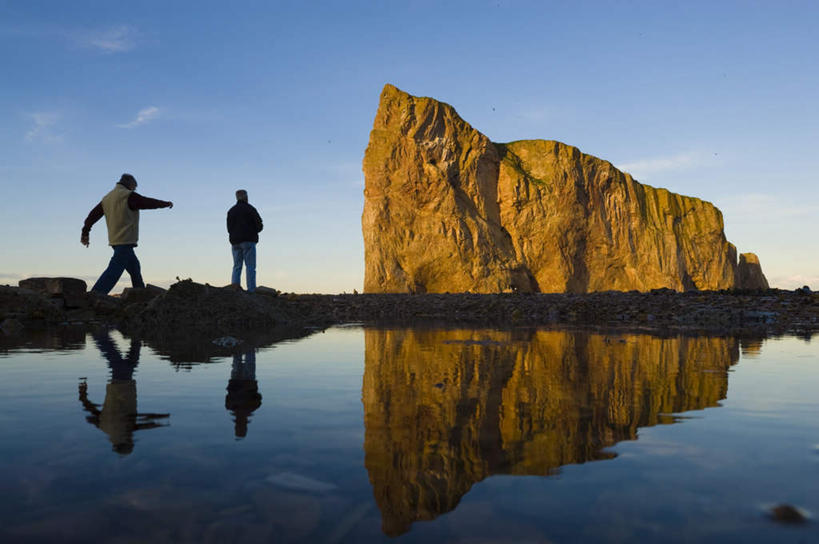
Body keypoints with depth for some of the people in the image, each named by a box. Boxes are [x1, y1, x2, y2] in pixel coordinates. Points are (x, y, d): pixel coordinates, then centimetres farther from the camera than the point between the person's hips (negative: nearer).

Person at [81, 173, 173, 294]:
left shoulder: (107, 198, 14)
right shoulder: (129, 196, -8)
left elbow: (93, 214, 14)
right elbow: (150, 203, -1)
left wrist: (85, 233, 17)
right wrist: (166, 203, 15)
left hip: (115, 240, 9)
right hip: (126, 240, -9)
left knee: (134, 266, 19)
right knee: (115, 269, -15)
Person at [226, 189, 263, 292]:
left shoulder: (231, 211, 15)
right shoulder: (249, 209, -2)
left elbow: (229, 228, 12)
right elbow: (259, 224, -6)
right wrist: (254, 232, 12)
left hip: (235, 241, 5)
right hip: (248, 241, -5)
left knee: (237, 265, 9)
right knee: (250, 266, -4)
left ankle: (234, 284, -11)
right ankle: (251, 290, -9)